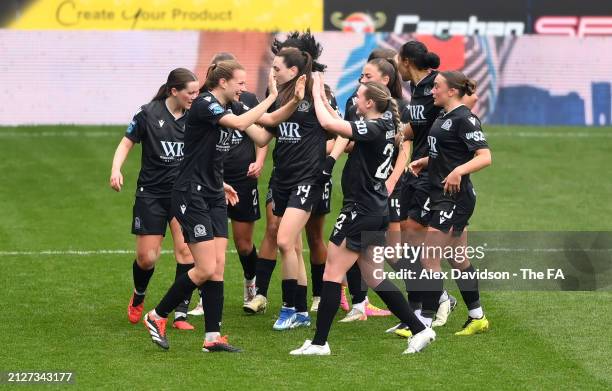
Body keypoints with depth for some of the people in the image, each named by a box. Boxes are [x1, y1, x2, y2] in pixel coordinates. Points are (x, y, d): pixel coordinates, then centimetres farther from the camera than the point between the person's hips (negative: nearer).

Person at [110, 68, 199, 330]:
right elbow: (127, 143, 0)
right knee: (146, 257, -1)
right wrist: (116, 169, -16)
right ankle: (138, 297, 33)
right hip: (151, 193, -2)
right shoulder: (148, 114, -7)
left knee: (186, 250, -13)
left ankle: (181, 314, -6)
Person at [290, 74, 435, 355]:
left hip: (361, 211, -10)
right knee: (372, 278, 16)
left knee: (332, 273, -3)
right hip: (377, 210, 10)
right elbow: (343, 126, 22)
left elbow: (328, 123, -24)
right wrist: (323, 98, 18)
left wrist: (317, 95, -9)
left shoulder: (373, 129, -18)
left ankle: (319, 342, 0)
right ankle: (419, 329, 14)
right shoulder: (385, 127, 9)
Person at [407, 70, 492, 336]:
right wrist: (423, 162, 12)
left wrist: (459, 171, -36)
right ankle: (477, 318, 25)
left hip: (455, 198, -10)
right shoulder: (444, 118, 13)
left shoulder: (464, 119, -16)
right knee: (458, 260, 16)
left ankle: (425, 322, -6)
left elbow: (484, 157, -23)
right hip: (441, 197, 10)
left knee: (429, 260, -9)